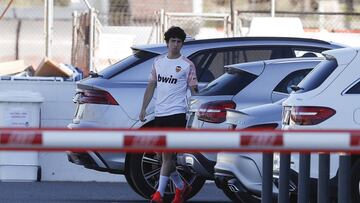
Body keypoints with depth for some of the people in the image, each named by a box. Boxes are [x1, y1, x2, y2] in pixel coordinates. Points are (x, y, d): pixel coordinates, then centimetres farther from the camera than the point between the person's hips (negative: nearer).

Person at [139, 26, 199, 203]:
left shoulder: (187, 65, -1)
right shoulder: (158, 61, 13)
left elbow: (194, 90, -2)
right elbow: (151, 86, 19)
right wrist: (143, 109, 14)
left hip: (177, 113, -5)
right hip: (159, 114, 6)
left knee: (168, 154, -11)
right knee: (165, 155, 10)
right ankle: (181, 187, 28)